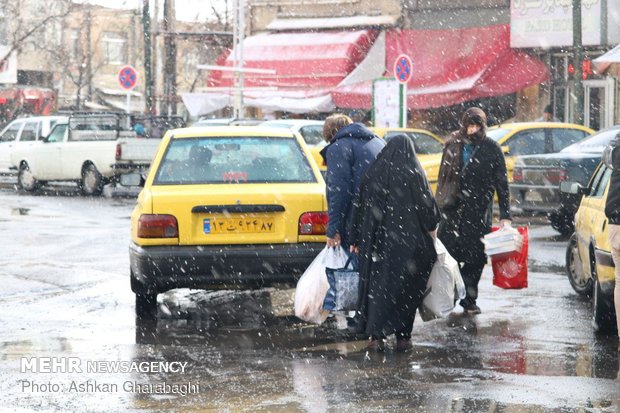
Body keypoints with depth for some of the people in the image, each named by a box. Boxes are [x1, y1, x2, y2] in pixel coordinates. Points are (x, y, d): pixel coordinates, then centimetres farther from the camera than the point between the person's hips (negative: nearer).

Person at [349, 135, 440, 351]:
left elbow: (359, 208, 7)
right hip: (408, 242, -2)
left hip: (377, 240, 2)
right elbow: (427, 204, -4)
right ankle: (403, 336, 8)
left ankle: (377, 335, -3)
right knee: (406, 287, 8)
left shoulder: (372, 174, 4)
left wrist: (356, 240, 14)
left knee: (377, 285, 6)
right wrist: (431, 228, 12)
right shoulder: (415, 174, -4)